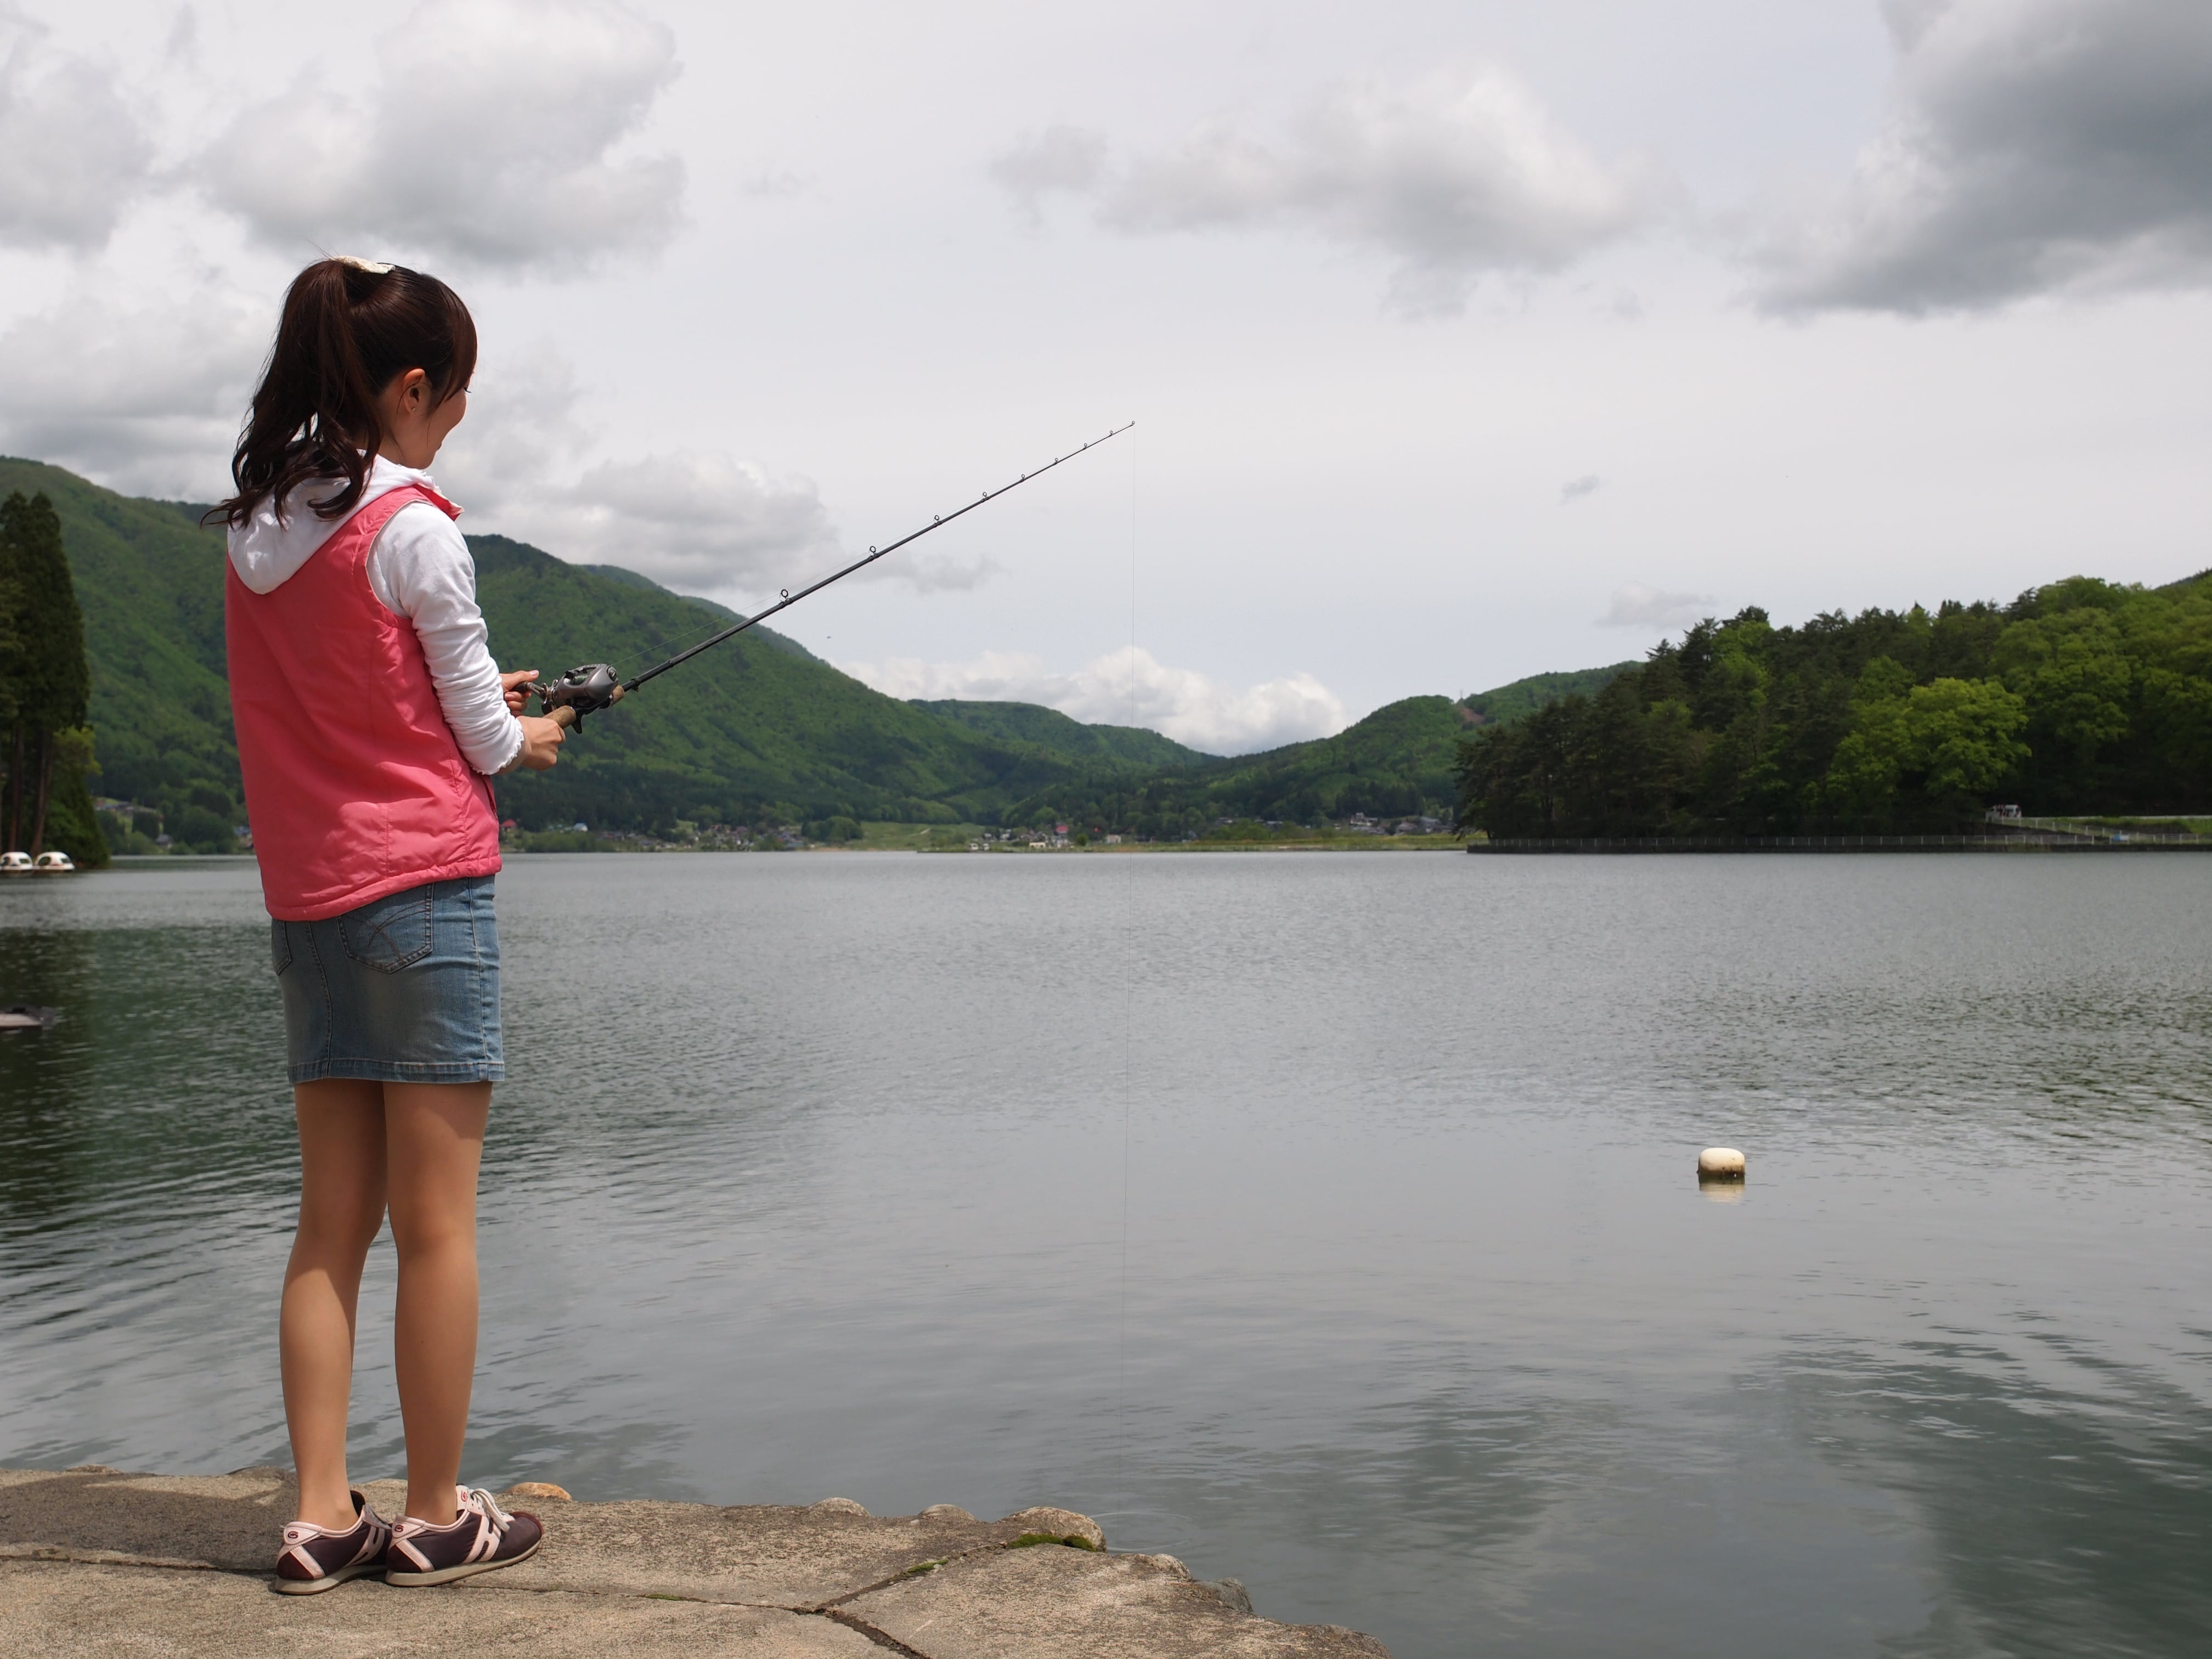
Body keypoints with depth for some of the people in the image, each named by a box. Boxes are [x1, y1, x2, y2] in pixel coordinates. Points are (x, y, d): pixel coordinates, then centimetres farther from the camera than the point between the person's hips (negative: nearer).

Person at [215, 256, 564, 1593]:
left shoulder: (256, 529, 9)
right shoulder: (415, 532, -12)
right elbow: (487, 742, -7)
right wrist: (528, 738, 14)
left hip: (306, 902, 7)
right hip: (424, 890, -7)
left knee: (333, 1222, 10)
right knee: (437, 1225, 1)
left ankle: (323, 1518, 12)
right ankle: (437, 1517, 10)